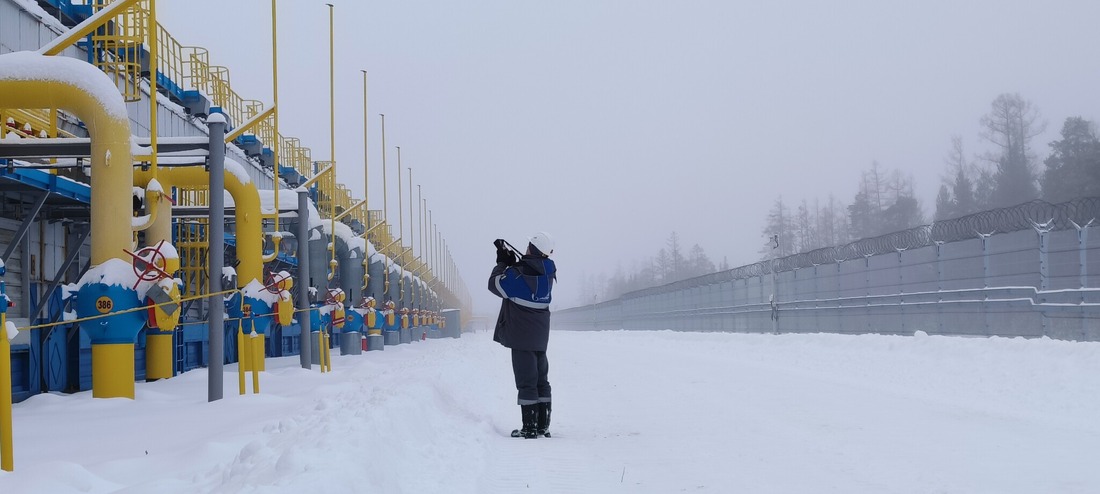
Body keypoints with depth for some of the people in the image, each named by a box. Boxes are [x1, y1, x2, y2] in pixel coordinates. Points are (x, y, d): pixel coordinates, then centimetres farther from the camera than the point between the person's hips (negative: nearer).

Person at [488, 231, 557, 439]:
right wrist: (509, 259, 11)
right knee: (541, 380, 13)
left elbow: (495, 285, -4)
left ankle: (529, 427, -4)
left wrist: (502, 263, 8)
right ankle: (543, 425, 16)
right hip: (540, 336, 7)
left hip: (522, 335, -7)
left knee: (526, 382, -4)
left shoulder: (518, 274, -19)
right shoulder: (547, 271, 3)